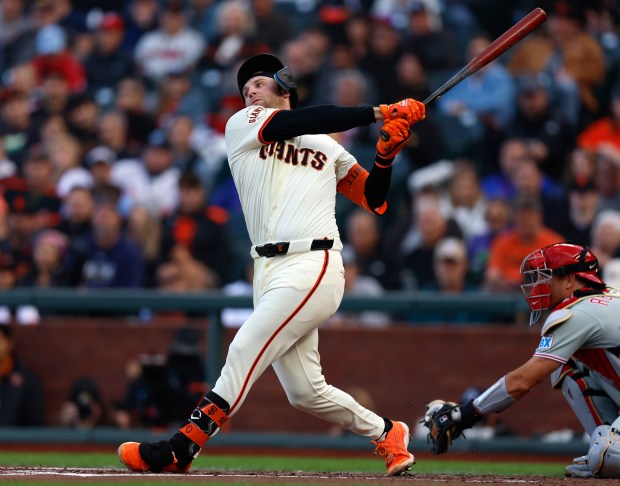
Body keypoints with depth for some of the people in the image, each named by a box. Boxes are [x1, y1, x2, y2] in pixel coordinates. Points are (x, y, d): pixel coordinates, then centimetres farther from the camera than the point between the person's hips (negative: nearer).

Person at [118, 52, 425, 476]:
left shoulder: (327, 148, 18)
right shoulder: (242, 126, 15)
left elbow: (375, 200, 18)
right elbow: (298, 122, -2)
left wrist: (387, 151, 1)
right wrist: (377, 113, -4)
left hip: (314, 266, -3)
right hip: (270, 272, 3)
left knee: (246, 350, -17)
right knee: (305, 391, 2)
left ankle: (182, 447, -21)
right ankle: (386, 434, 23)